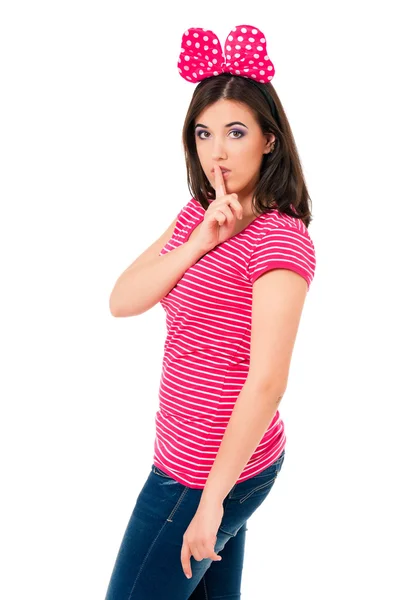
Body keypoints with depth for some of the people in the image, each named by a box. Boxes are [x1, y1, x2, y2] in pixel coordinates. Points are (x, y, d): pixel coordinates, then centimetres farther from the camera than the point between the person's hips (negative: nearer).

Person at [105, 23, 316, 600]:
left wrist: (212, 498, -21)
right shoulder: (197, 213, 7)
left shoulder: (279, 240, -19)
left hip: (207, 469, -8)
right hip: (190, 453, 8)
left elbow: (267, 383, -23)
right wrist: (201, 240, -16)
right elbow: (122, 300, -3)